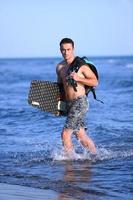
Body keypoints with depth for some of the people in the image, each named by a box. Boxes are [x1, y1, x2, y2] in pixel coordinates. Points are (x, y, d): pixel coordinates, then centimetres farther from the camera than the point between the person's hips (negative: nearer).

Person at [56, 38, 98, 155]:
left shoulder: (81, 65, -8)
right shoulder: (60, 67, 11)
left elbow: (95, 82, -8)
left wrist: (78, 78, -20)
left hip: (80, 102, -7)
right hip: (69, 104, 7)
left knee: (65, 134, -13)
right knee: (81, 135, 13)